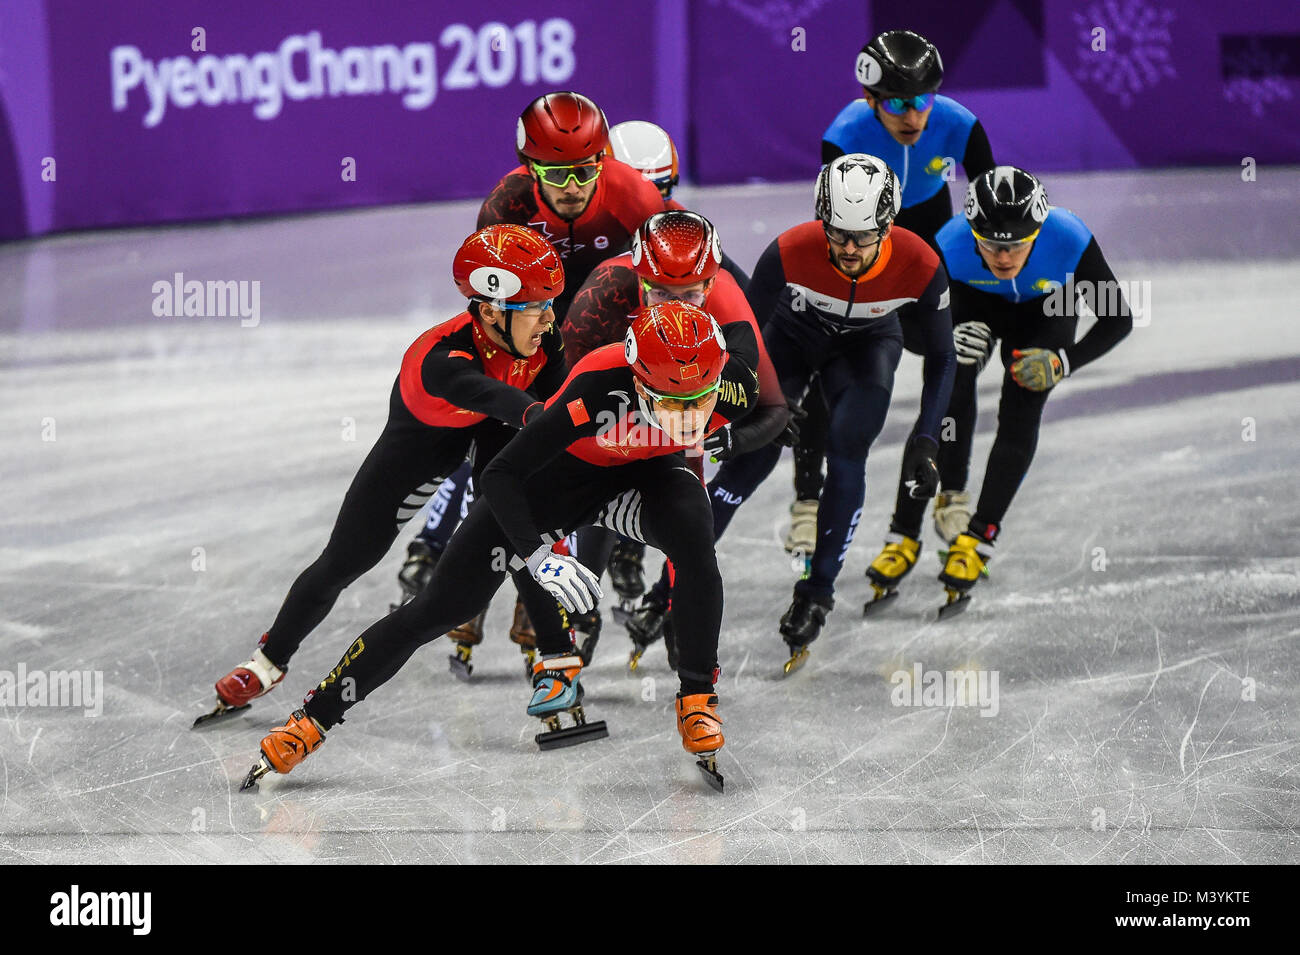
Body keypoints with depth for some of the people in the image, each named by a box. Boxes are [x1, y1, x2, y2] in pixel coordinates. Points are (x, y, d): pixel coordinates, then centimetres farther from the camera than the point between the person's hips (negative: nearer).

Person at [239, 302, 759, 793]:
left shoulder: (734, 381, -28)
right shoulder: (597, 387, -40)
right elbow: (499, 475, -31)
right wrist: (539, 558, -37)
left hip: (645, 473, 3)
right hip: (553, 473, -3)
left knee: (694, 544, -31)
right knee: (438, 607, -4)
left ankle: (696, 699, -14)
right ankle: (312, 719, 6)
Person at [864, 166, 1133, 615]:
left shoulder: (1071, 242, -38)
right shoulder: (949, 249, -37)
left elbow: (1117, 318, -23)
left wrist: (1063, 362, -34)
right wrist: (944, 337, -40)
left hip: (1044, 312, 0)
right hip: (975, 305, 0)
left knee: (1020, 418, -16)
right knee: (945, 404, -17)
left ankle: (978, 538, -7)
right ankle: (903, 538, -11)